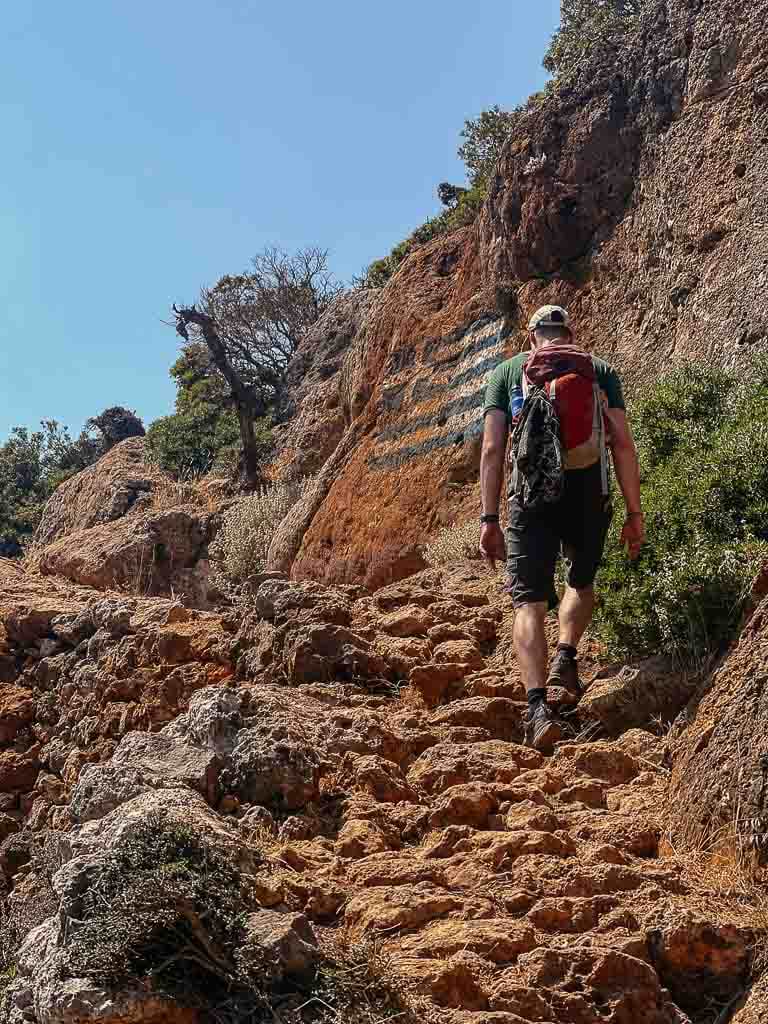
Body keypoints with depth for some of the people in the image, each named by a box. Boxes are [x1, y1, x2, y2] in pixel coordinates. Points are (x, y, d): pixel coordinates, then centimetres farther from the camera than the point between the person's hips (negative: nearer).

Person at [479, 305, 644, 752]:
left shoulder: (507, 371, 13)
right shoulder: (600, 370, 14)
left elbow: (492, 450, 3)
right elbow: (623, 444, 4)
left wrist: (489, 519, 3)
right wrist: (635, 514, 6)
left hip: (533, 496, -1)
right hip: (589, 493, 1)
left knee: (530, 601, -1)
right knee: (582, 581, 27)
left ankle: (539, 706, -16)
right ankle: (566, 660, 7)